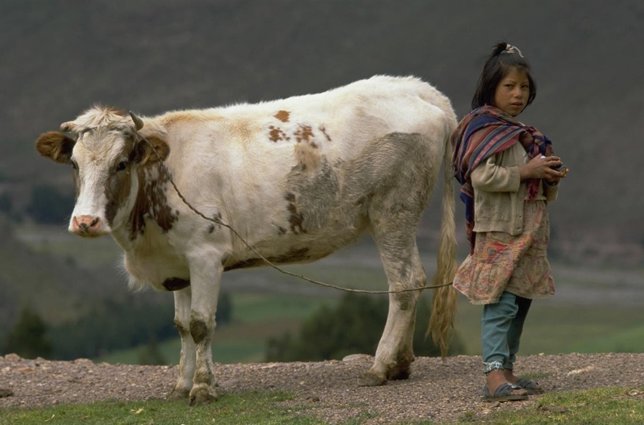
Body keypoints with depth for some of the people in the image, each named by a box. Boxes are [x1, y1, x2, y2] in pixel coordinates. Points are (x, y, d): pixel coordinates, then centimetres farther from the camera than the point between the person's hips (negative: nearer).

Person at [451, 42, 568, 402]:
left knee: (521, 303, 9)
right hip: (498, 230, -9)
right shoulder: (484, 128, -6)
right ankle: (495, 375, -20)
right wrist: (526, 172, -18)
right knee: (502, 302, -15)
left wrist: (551, 179, 3)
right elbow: (482, 176, -19)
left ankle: (507, 370, 13)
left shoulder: (525, 133, 19)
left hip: (528, 233, 9)